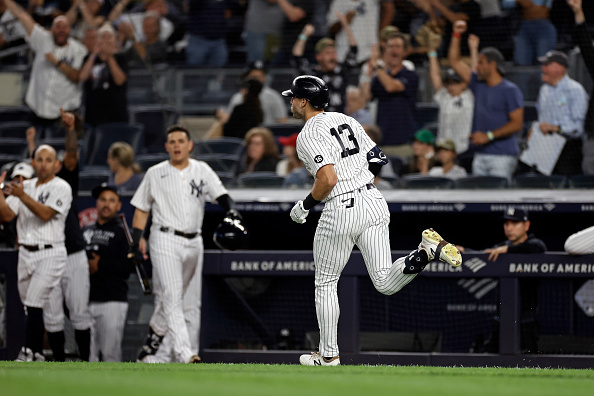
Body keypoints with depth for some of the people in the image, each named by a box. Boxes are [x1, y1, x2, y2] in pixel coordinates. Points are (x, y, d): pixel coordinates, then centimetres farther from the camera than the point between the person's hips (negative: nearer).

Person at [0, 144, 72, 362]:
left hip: (50, 254, -6)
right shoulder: (25, 186, 13)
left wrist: (21, 195, -27)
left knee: (34, 303, -16)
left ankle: (28, 352, -16)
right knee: (31, 307, 8)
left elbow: (45, 213, -18)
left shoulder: (61, 188, -4)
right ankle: (38, 355, 14)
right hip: (25, 252, 6)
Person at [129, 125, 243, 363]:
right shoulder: (155, 174, 4)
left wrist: (231, 210, -25)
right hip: (165, 240, -4)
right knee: (172, 297, -14)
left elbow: (220, 194, -3)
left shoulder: (202, 171, 8)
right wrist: (136, 241, 1)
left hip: (193, 243, 4)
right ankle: (183, 353, -23)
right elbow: (141, 209, 9)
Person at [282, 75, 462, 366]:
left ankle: (329, 355, 18)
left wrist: (305, 205, -6)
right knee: (386, 284, 6)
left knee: (325, 283, 12)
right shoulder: (346, 120, 15)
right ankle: (428, 251, -18)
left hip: (341, 211, -6)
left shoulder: (308, 135, -9)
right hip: (374, 201, 7)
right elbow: (378, 161, 16)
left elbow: (328, 179, -21)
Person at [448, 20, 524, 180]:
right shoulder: (478, 85, 15)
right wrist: (456, 35, 14)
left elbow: (517, 124, -10)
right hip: (480, 155, 7)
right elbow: (454, 62, 23)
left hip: (502, 156, -7)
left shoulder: (510, 90, -4)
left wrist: (489, 135, -16)